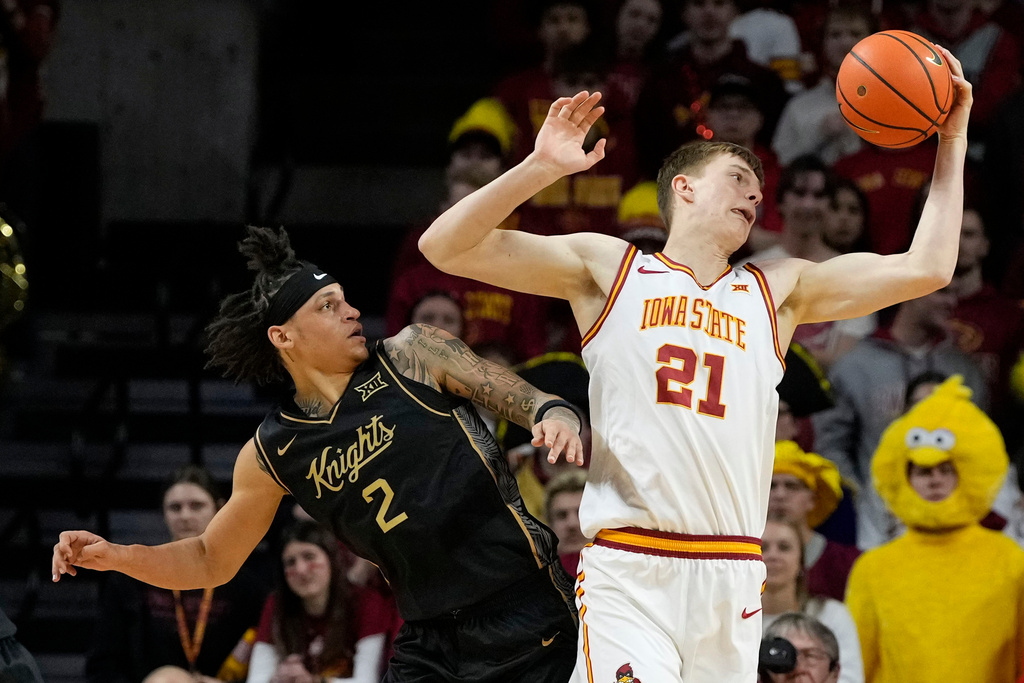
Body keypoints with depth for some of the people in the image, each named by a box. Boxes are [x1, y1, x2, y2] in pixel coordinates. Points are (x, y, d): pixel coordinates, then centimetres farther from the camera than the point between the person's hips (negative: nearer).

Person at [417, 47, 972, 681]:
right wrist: (539, 169, -9)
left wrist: (953, 141, 12)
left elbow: (925, 268, 16)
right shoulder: (608, 268, 11)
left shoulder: (778, 291, 20)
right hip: (628, 571, -4)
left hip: (732, 578, 4)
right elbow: (446, 247, 4)